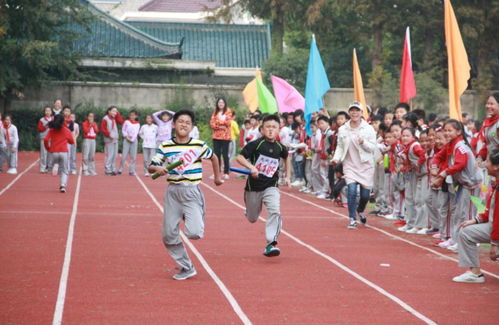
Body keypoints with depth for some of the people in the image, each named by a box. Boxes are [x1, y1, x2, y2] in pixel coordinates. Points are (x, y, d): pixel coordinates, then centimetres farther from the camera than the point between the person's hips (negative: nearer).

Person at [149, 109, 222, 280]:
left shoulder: (199, 145, -2)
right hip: (172, 192, 3)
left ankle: (193, 220, 18)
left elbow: (213, 157, 16)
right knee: (169, 235, 0)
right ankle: (187, 268, 16)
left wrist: (217, 177, 26)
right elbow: (151, 167, 2)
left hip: (192, 191, -2)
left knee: (194, 233, -20)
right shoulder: (165, 146, 1)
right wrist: (157, 169, -20)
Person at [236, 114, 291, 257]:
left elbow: (286, 158, 24)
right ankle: (249, 210, 54)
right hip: (253, 187, -1)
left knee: (275, 212, -24)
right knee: (252, 219, 15)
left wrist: (288, 176, 20)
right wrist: (251, 167, -30)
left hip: (271, 187, 1)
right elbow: (240, 157, -15)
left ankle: (271, 244, -24)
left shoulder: (280, 147, 2)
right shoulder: (256, 144, -10)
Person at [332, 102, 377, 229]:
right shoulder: (343, 130, 1)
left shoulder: (368, 129, -4)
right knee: (352, 191, -15)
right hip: (350, 165, 0)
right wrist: (336, 158, -11)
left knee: (365, 194, 6)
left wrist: (363, 142, -23)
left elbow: (373, 147, -5)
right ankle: (352, 219, -2)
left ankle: (360, 210, 39)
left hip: (366, 165, 0)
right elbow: (340, 147, 7)